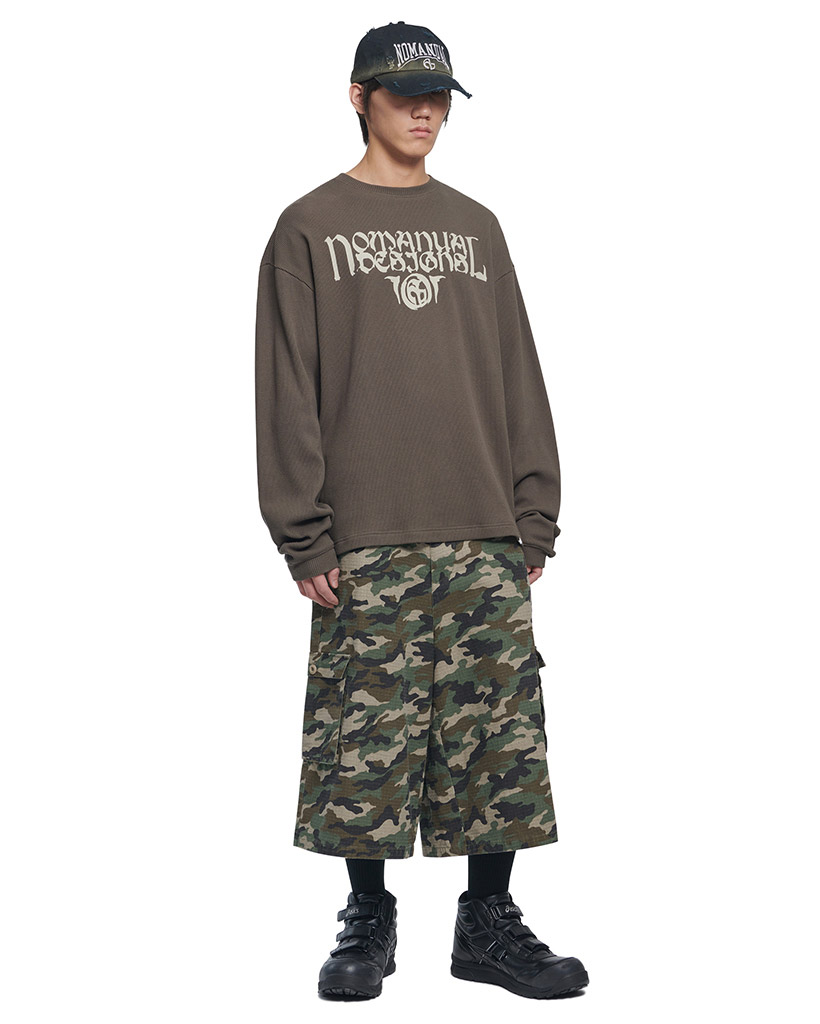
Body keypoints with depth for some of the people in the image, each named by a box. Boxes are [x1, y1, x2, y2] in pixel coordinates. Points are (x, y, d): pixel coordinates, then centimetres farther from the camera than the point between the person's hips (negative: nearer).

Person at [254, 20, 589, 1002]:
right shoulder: (310, 228, 5)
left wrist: (535, 517, 6)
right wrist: (306, 536, -8)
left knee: (499, 737, 3)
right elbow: (289, 393, -1)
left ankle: (489, 920, 16)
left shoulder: (476, 227, 16)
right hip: (366, 545, -3)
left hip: (487, 537, 3)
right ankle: (368, 920, 16)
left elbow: (519, 378, 14)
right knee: (365, 737, 0)